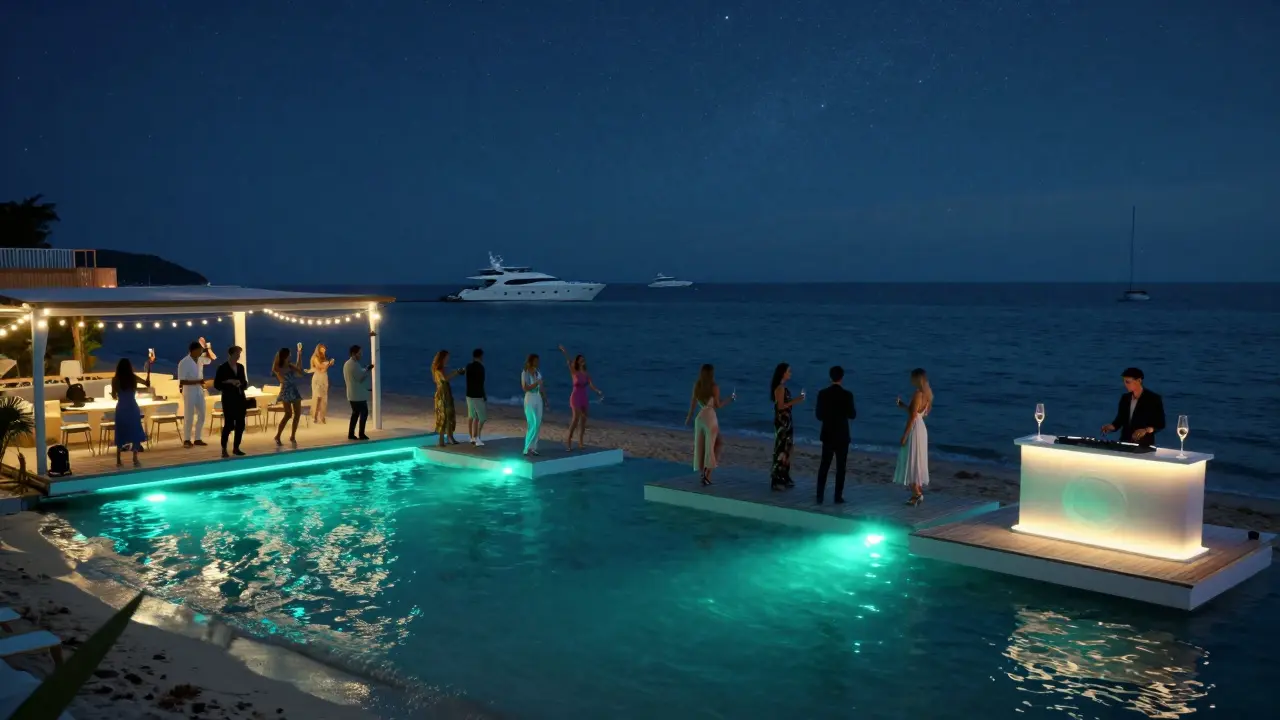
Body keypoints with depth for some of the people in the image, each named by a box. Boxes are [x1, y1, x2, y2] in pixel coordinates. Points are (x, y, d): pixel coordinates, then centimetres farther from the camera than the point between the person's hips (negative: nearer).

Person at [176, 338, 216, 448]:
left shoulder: (200, 359, 4)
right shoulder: (184, 363, -15)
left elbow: (212, 358, 17)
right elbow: (181, 382, -18)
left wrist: (207, 347, 2)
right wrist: (197, 381, -23)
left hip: (199, 390, 7)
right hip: (189, 391, -7)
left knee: (201, 415, 8)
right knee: (189, 416, -3)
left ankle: (197, 439, 16)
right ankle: (186, 440, 4)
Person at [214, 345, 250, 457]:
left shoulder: (241, 367, 11)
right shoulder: (222, 368, -6)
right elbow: (216, 385, -8)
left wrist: (244, 384, -3)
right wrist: (229, 383, -18)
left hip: (240, 399, 6)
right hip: (229, 400, -6)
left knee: (240, 424, 5)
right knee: (229, 424, -9)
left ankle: (236, 448, 16)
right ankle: (224, 449, -1)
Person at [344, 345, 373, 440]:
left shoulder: (347, 364, 14)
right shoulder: (354, 364, -17)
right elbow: (361, 377, -18)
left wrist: (365, 370, 13)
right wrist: (368, 370, -7)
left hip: (351, 394, 9)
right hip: (358, 394, -9)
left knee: (355, 413, 14)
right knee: (364, 412, -2)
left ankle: (351, 434, 12)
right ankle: (361, 434, -2)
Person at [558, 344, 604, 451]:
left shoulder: (587, 374, 6)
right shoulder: (574, 372, -6)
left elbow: (591, 385, -5)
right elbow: (569, 363, -21)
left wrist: (599, 392, -23)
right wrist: (565, 352, -35)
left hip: (584, 398, 6)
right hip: (575, 397, -6)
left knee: (583, 419, 7)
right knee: (576, 418, -19)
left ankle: (581, 442, 14)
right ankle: (568, 439, -11)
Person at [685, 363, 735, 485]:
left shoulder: (696, 386, -1)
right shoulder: (714, 387, -12)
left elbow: (693, 404, 4)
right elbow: (717, 406, -6)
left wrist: (689, 417, 17)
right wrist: (730, 400, 9)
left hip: (699, 418, 4)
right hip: (711, 418, -4)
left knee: (700, 446, 12)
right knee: (711, 446, 3)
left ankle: (702, 472, 18)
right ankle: (707, 475, -2)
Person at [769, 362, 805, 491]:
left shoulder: (783, 387, 11)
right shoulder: (779, 387, -16)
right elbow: (780, 406, -20)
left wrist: (796, 401, 10)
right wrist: (795, 401, -18)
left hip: (786, 421, 10)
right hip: (781, 421, -10)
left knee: (786, 449, 14)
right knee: (781, 450, -6)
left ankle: (784, 478, 22)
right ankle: (776, 480, -2)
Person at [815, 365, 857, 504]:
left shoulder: (822, 393, -5)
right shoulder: (847, 395, -12)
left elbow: (818, 415, -1)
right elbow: (852, 415, -5)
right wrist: (854, 408, 16)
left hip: (827, 434, 3)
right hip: (842, 435, -3)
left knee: (824, 465, 10)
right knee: (840, 466, 6)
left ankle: (820, 496, 8)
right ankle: (838, 496, 8)